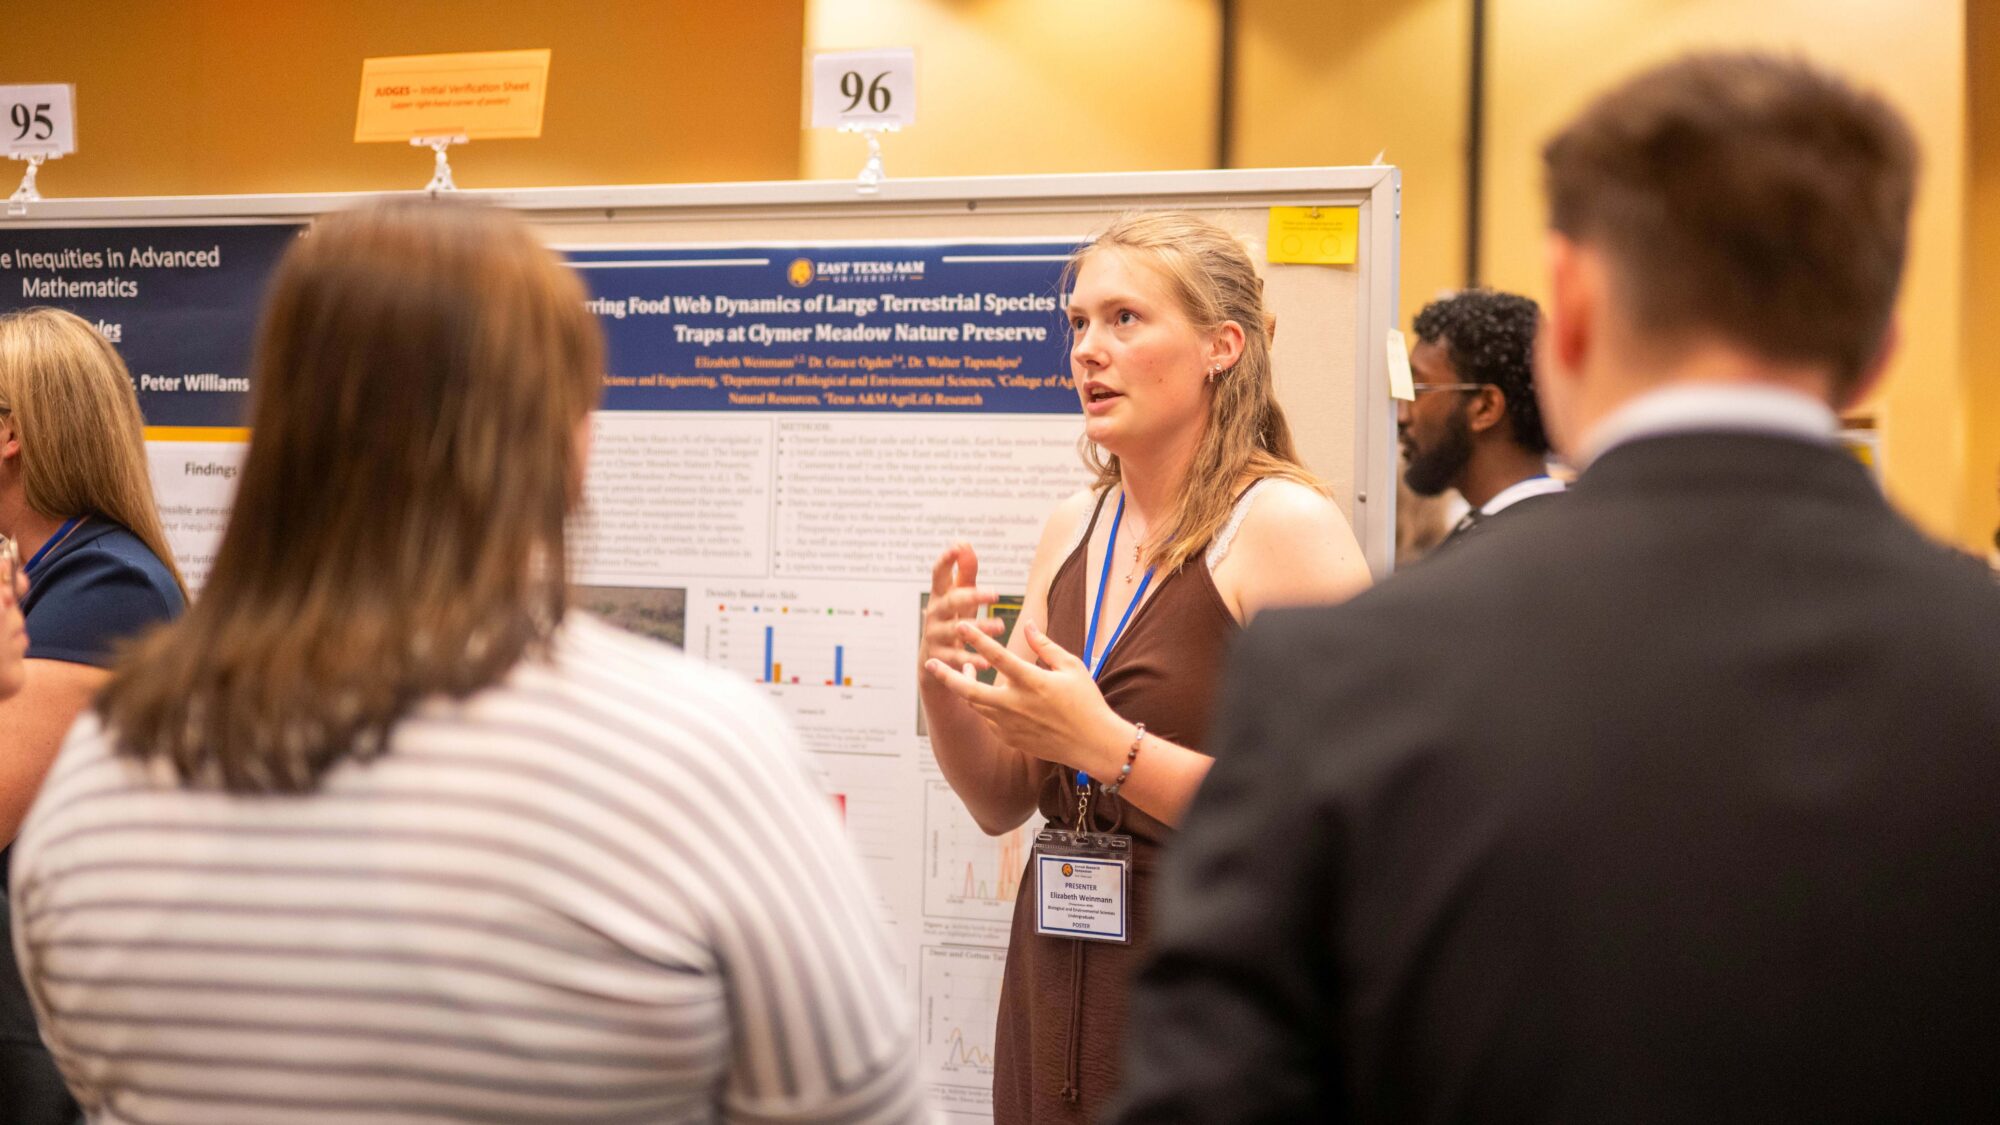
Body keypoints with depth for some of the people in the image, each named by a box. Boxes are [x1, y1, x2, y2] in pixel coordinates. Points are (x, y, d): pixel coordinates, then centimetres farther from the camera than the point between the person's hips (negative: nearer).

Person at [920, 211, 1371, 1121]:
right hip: (1055, 972, 6)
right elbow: (1003, 803, 11)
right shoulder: (1074, 529, 8)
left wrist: (1106, 745, -22)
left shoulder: (1286, 525, -11)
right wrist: (945, 692, -7)